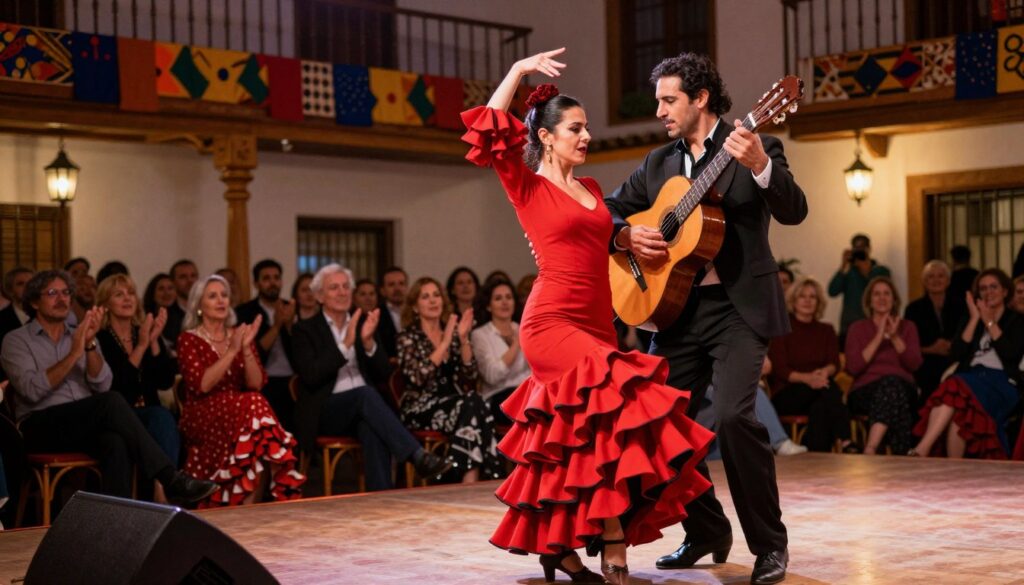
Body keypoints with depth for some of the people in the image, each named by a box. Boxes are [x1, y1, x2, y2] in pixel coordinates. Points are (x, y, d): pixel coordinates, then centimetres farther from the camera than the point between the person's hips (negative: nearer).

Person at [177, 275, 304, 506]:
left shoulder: (239, 335, 15)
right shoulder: (188, 340, 2)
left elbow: (256, 384, 2)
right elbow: (200, 385, -14)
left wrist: (246, 348, -12)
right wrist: (232, 351, -17)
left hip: (239, 413, 4)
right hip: (202, 417, -4)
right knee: (253, 406, -32)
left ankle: (250, 501, -28)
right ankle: (246, 504, -29)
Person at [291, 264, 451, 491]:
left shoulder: (363, 324, 15)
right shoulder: (305, 330, 5)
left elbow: (383, 376, 7)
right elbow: (310, 376, -11)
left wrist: (368, 342, -11)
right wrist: (346, 344, -16)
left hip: (363, 409, 3)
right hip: (325, 413, -3)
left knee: (373, 429, -36)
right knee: (365, 393, -35)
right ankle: (418, 456, -44)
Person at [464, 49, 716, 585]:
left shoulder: (592, 190, 18)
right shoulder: (528, 186, -1)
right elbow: (488, 129, -16)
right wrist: (518, 71, -10)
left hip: (596, 324, 7)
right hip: (552, 325, -7)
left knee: (572, 442, 7)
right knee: (620, 405, -22)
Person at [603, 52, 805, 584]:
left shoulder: (756, 148, -2)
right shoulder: (657, 163, 13)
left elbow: (793, 211, -15)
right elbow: (608, 213, 15)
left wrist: (759, 165, -32)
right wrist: (627, 236, -7)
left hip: (739, 305, -6)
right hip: (677, 306, 6)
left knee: (734, 416, -21)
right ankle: (706, 532, 23)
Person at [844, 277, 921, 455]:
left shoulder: (907, 327, 20)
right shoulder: (858, 328, 17)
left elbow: (914, 364, 4)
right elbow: (853, 367, 0)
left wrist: (895, 337, -8)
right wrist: (878, 338, -6)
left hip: (902, 387, 1)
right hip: (866, 391, -1)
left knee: (892, 383, -38)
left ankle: (870, 450, -53)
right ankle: (900, 456, -43)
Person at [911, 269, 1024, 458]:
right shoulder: (971, 320, 25)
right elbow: (956, 354, 9)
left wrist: (989, 321, 1)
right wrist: (975, 319, 5)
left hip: (1000, 381, -3)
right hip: (971, 377, 3)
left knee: (957, 388, -36)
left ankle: (921, 451, -43)